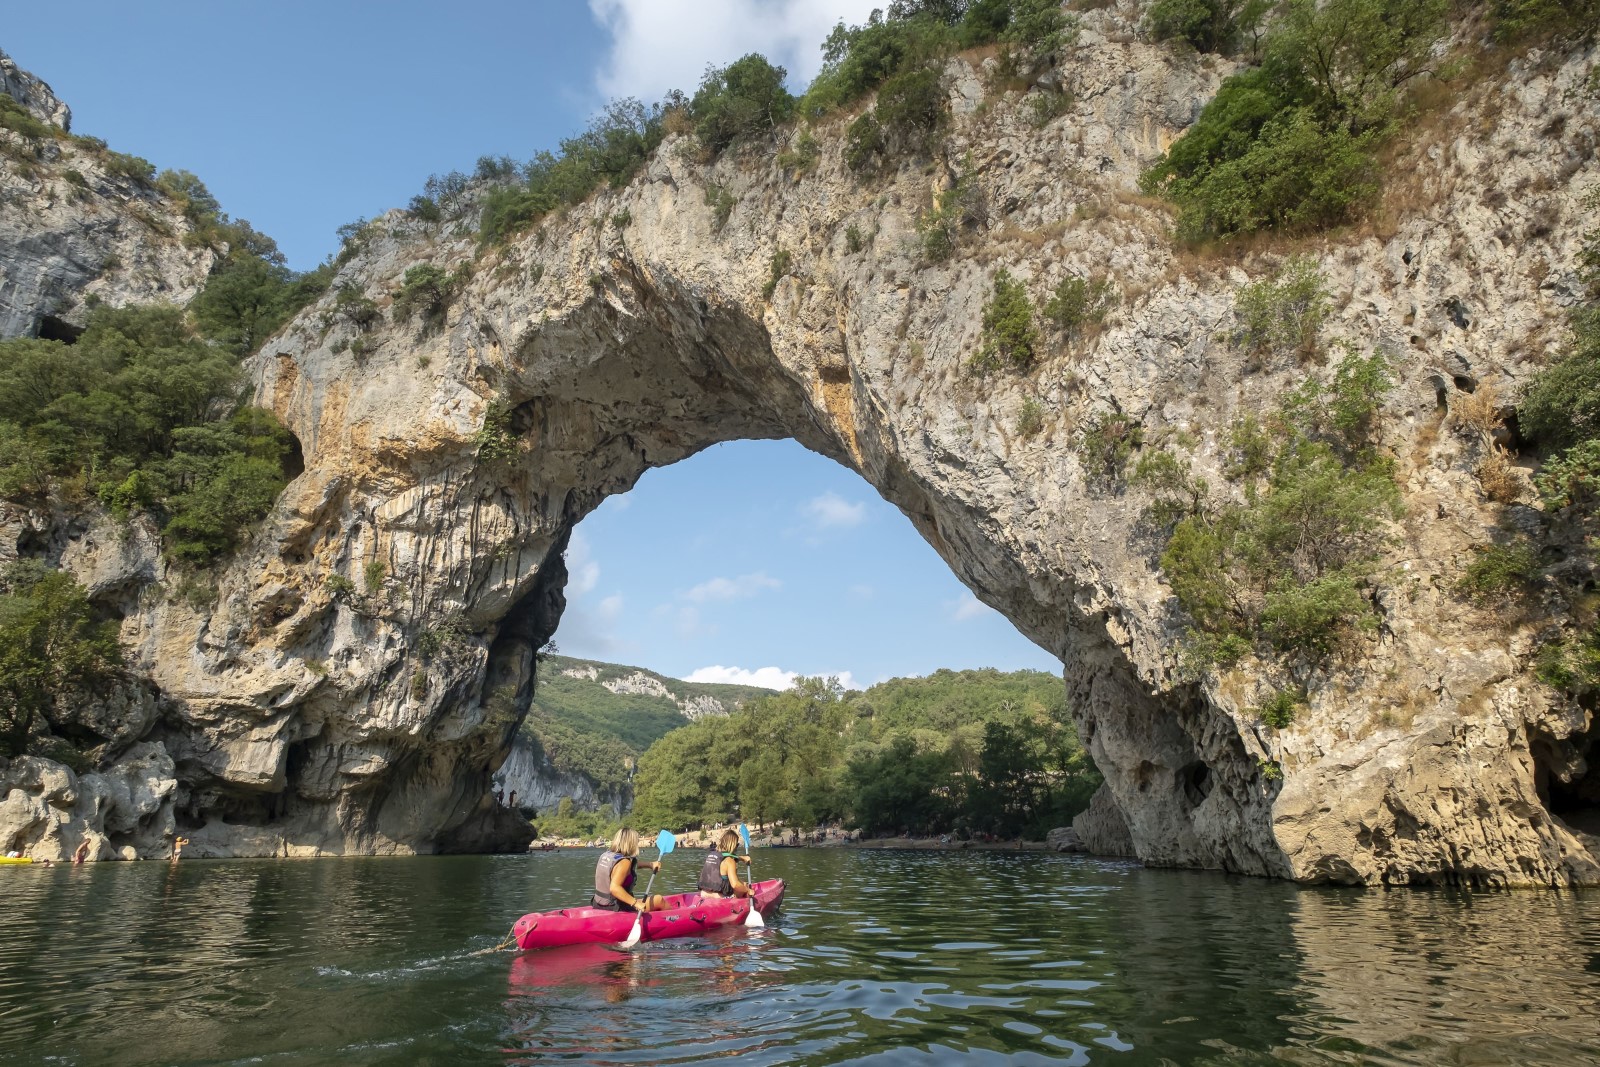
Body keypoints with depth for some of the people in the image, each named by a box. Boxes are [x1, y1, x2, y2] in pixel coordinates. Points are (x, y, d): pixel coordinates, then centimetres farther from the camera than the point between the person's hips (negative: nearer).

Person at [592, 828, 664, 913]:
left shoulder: (605, 855, 5)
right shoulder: (624, 862, -21)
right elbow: (614, 888, -34)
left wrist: (650, 865, 19)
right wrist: (636, 903, -34)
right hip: (616, 909, -9)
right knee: (659, 900, 1)